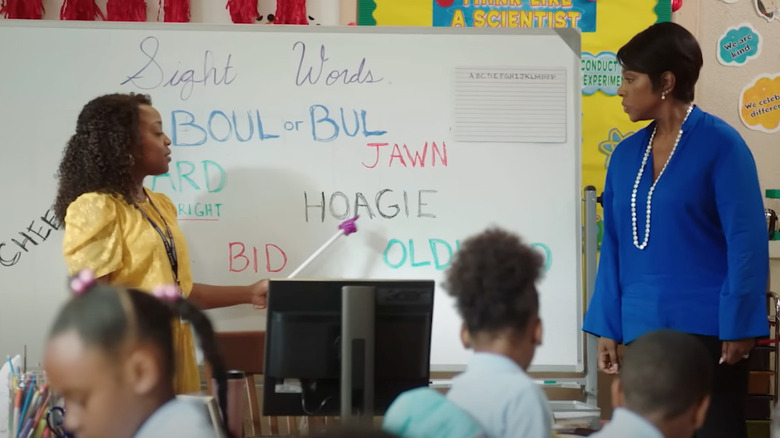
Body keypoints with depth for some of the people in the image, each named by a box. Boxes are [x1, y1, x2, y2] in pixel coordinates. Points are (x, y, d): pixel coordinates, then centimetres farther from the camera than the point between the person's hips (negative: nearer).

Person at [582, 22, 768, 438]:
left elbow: (746, 240, -9)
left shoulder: (719, 144, -6)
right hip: (642, 331, 6)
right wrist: (606, 326, 7)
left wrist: (738, 325, -13)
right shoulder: (626, 153, 10)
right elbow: (614, 246, 13)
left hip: (706, 329, -6)